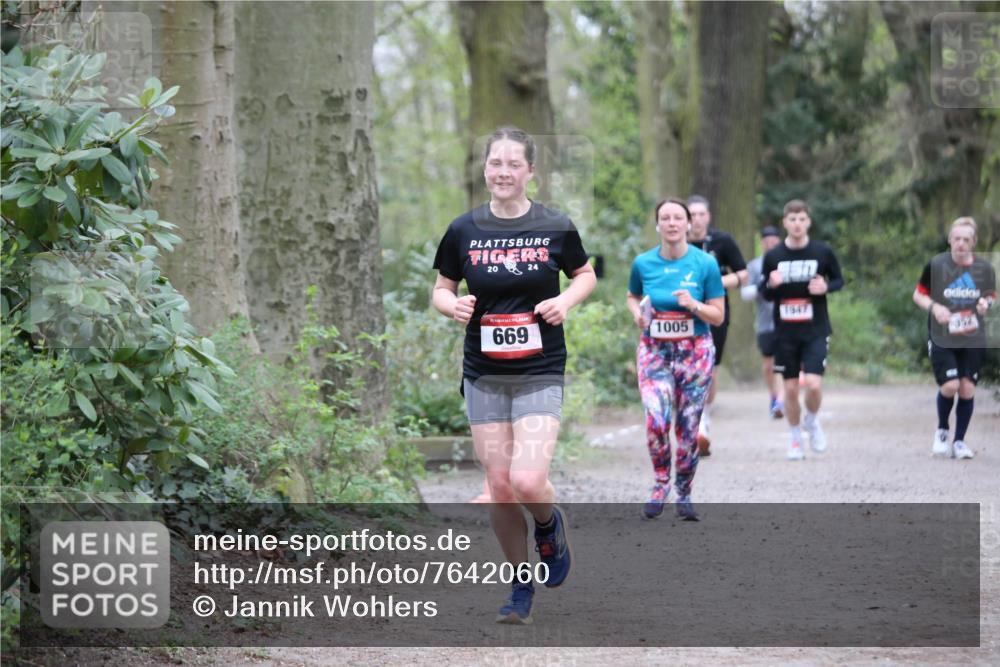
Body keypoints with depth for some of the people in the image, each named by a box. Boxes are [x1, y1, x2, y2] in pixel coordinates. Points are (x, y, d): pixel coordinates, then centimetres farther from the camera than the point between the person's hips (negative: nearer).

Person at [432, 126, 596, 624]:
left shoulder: (555, 228, -3)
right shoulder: (463, 230, 0)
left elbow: (585, 274, 13)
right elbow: (442, 288, 11)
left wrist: (567, 300, -7)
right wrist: (453, 306, -11)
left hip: (540, 373, -2)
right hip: (483, 376, 2)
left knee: (527, 482, -18)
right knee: (500, 488, 3)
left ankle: (549, 526, 18)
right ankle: (521, 588, 21)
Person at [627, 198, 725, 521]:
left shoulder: (705, 263, -5)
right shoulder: (643, 263, 0)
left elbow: (718, 316, 0)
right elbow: (633, 296, 20)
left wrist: (693, 305, -19)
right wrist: (637, 313, -1)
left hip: (695, 350, 0)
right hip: (654, 349, 0)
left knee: (689, 426, 2)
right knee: (655, 419, -17)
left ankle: (684, 494, 17)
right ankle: (660, 482, 5)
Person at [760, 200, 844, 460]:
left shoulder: (823, 252, -2)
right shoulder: (773, 255, 1)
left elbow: (839, 280, 10)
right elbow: (764, 293, 9)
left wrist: (826, 287, -12)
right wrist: (771, 285, -15)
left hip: (816, 330, -2)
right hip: (785, 331, 2)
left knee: (814, 384, -15)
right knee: (790, 388, 4)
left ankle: (812, 421, 16)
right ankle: (795, 437, 23)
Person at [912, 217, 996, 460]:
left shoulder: (984, 268, 0)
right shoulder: (936, 265, -7)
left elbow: (991, 295, 14)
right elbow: (918, 294, 3)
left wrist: (987, 303, -9)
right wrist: (934, 307, -17)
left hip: (973, 339, 2)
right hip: (941, 338, -2)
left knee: (967, 388, -1)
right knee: (949, 386, -14)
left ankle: (959, 441, 14)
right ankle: (941, 431, 14)